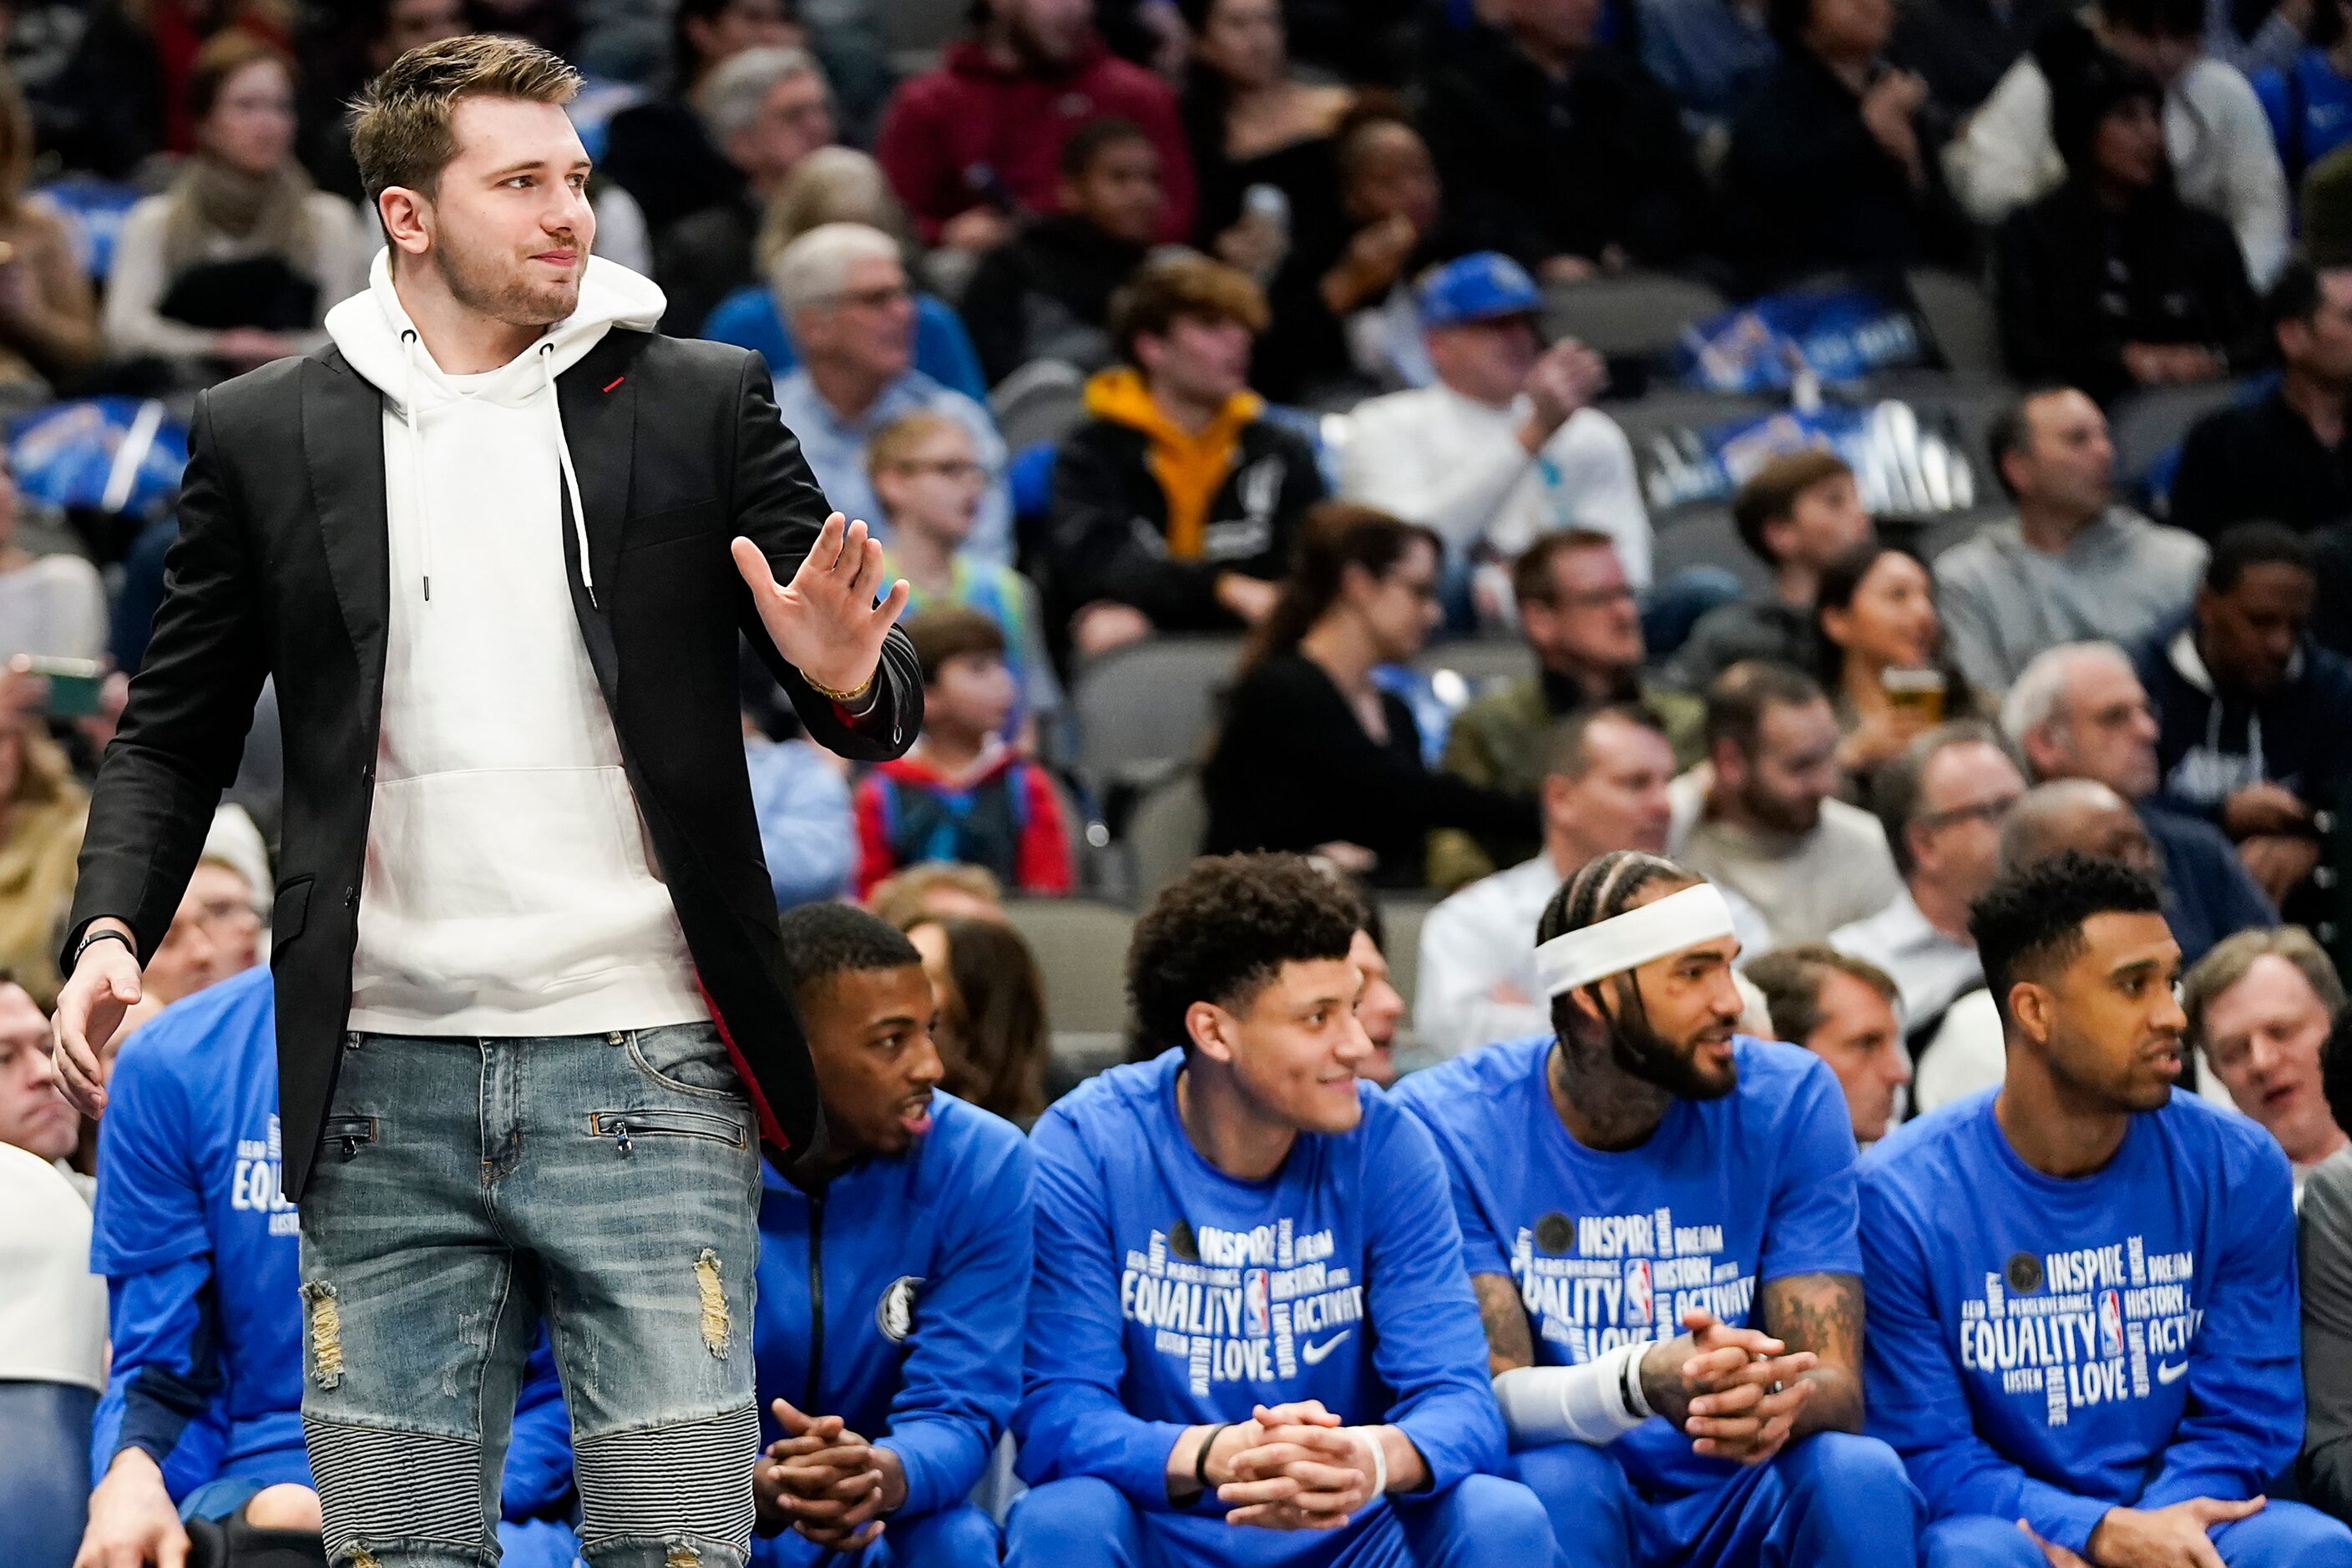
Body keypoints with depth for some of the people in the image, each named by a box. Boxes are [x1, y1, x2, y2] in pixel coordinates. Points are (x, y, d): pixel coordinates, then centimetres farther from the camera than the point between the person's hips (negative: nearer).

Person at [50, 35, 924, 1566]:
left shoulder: (701, 403, 6)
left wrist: (850, 682, -17)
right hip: (386, 1093, 1)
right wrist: (109, 936, -4)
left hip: (645, 1077, -1)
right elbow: (176, 734, 13)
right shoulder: (264, 435, 8)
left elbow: (879, 693, 7)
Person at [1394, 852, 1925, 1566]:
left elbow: (1835, 1385, -8)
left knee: (1859, 1474, -28)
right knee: (1555, 1481, -34)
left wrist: (1775, 1406, -35)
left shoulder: (1789, 1100, -2)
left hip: (1737, 1506, 2)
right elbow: (1487, 1398, -16)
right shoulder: (1449, 1124, -8)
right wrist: (1641, 1383, -38)